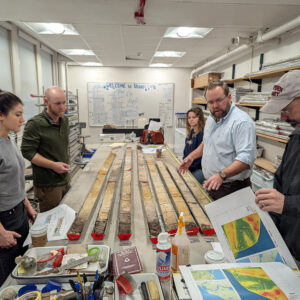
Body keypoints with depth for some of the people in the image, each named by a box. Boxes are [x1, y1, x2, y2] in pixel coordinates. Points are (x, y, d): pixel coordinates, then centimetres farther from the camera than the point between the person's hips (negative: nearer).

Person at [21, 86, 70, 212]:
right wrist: (53, 165, -22)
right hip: (48, 184, -7)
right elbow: (27, 152, -17)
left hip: (65, 179, 7)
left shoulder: (64, 120, 7)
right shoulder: (35, 124, -16)